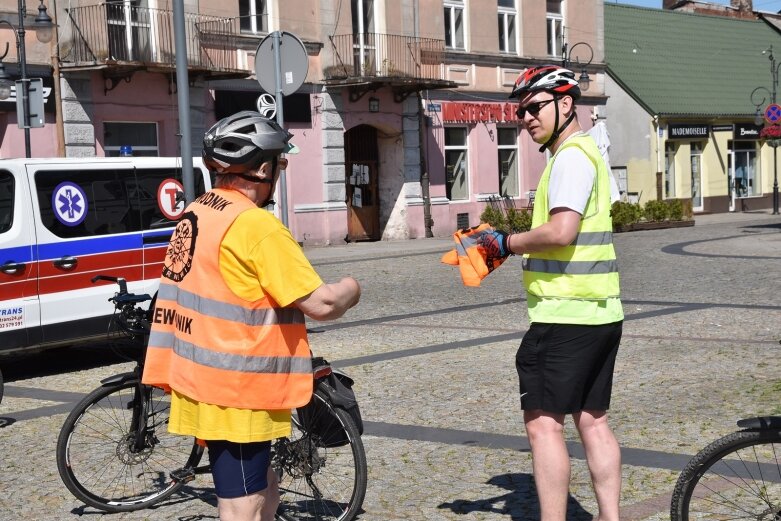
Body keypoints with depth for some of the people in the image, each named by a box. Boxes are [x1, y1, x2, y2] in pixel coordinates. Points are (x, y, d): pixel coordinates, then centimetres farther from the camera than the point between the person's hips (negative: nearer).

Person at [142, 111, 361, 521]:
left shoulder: (196, 214, 10)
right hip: (236, 390, -9)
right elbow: (321, 304, -18)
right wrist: (349, 289, 2)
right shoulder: (256, 225, -17)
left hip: (202, 378, 9)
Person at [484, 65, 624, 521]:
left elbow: (561, 230, -25)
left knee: (544, 423, -6)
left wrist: (508, 242, -12)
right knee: (593, 420, 13)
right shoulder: (587, 151, 18)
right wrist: (516, 245, 11)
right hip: (601, 312, 10)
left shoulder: (571, 156, -13)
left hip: (566, 314, -10)